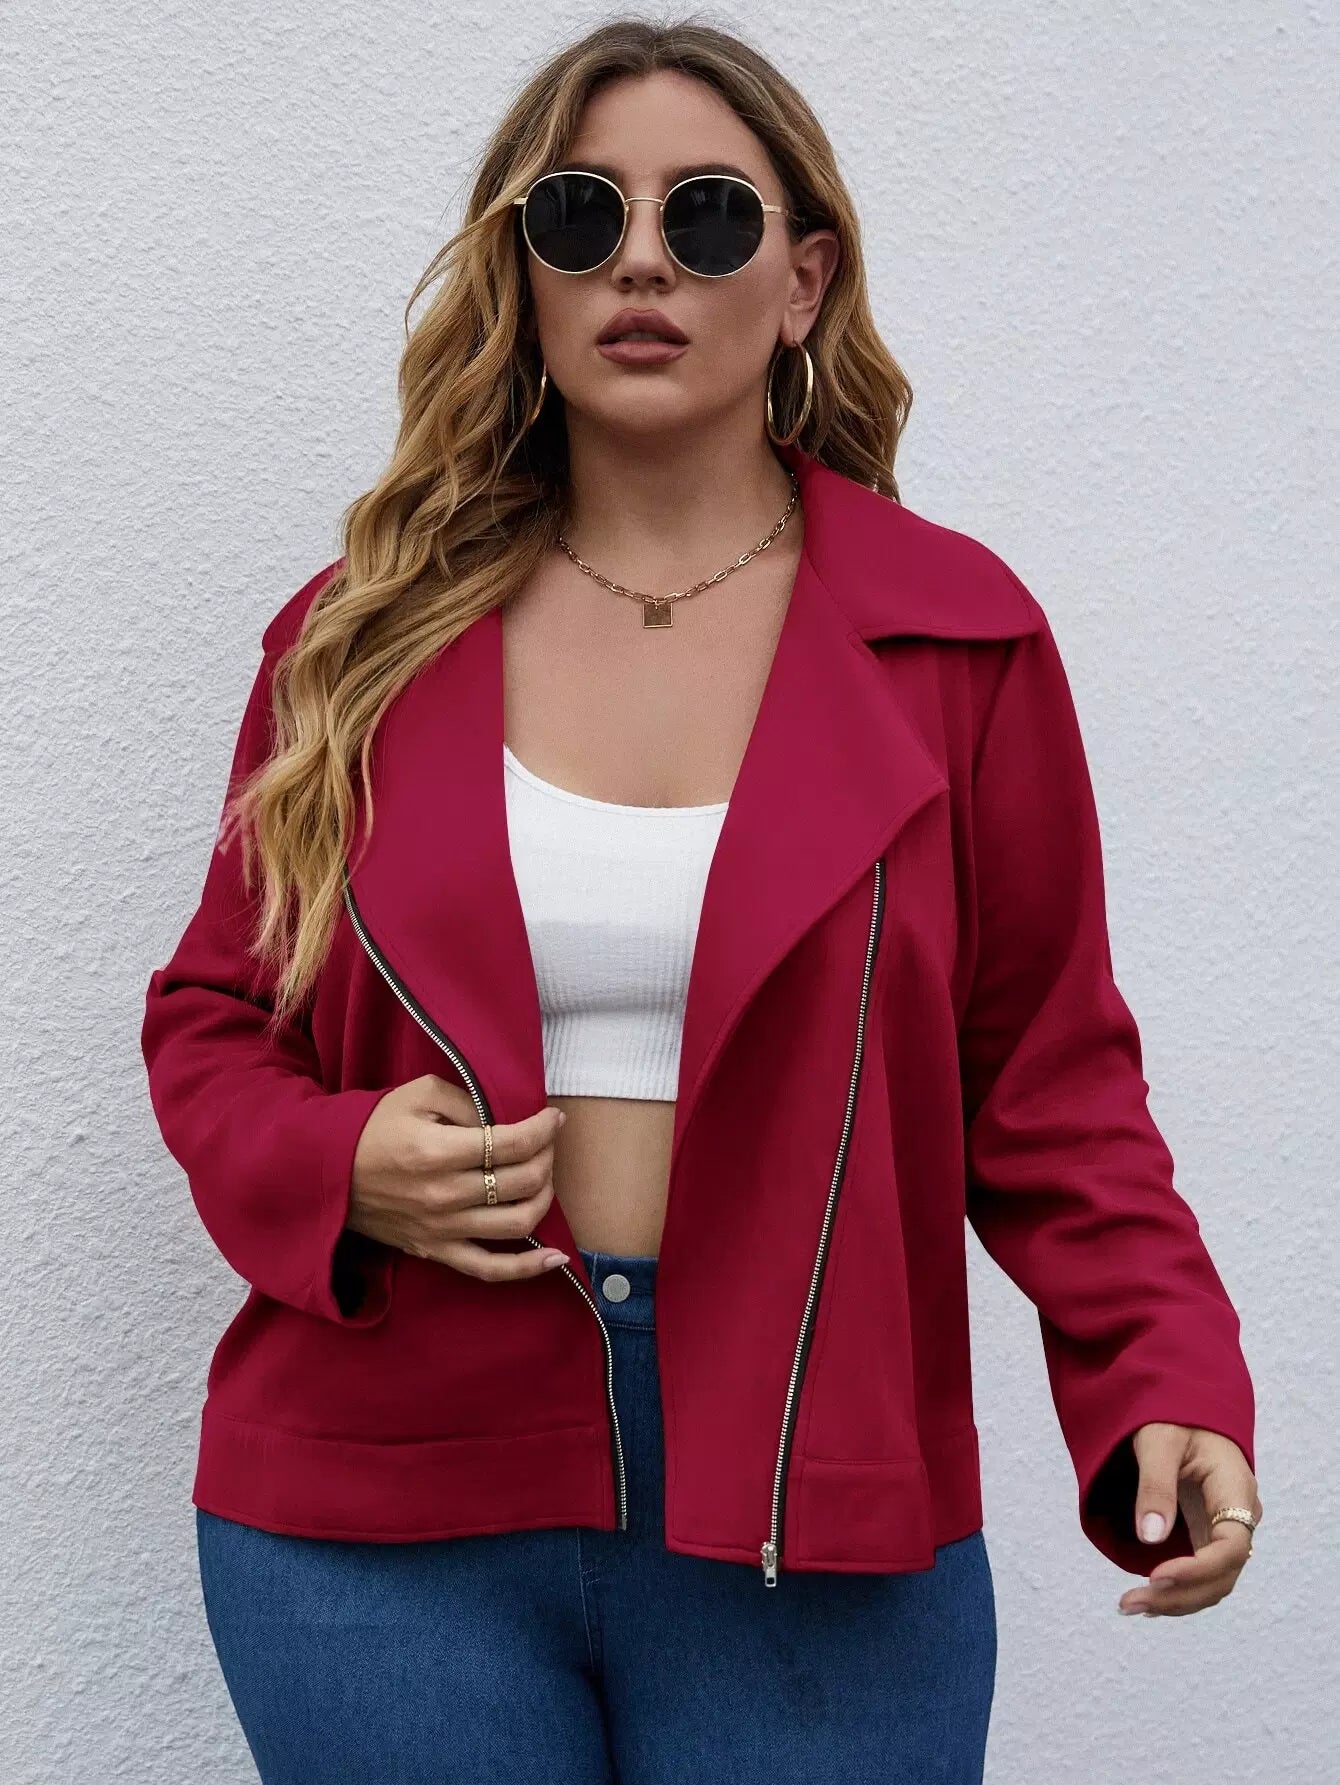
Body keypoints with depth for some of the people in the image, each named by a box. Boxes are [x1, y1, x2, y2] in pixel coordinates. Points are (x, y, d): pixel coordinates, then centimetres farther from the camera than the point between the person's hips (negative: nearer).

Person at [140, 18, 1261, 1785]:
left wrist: (1169, 1378, -11)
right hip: (390, 1525, 1)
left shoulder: (956, 634, 2)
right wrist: (335, 1170, -9)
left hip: (811, 1527, -1)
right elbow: (212, 1023, 12)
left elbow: (1049, 1079, 3)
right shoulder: (363, 639, 5)